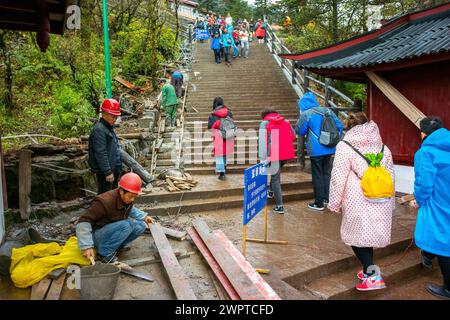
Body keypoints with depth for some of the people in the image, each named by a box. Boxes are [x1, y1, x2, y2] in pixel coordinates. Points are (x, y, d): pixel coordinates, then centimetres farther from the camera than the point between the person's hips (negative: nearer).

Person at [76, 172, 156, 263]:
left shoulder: (127, 198, -8)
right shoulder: (105, 201, -31)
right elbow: (84, 221, -27)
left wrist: (144, 216, 5)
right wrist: (86, 246, -31)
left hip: (113, 231, 8)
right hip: (98, 235, -7)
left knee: (140, 226, -9)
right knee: (127, 225, -30)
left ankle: (116, 246, 1)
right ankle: (105, 253, -17)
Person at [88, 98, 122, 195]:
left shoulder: (109, 128, 15)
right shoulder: (99, 130, -19)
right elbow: (101, 153, -24)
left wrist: (118, 168, 22)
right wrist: (107, 172, -24)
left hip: (113, 169, 10)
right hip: (104, 172, -10)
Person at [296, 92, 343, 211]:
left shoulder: (306, 114, -12)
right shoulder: (327, 111, 5)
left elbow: (300, 131, -3)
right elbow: (339, 126, 8)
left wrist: (300, 118, 9)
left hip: (316, 150, -6)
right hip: (329, 149, 6)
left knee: (317, 176, 4)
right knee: (327, 173, 19)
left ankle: (319, 203, 11)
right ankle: (327, 197, 30)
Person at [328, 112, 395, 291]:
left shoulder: (345, 146, -7)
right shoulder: (383, 148, 9)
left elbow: (338, 178, -9)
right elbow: (390, 177, 13)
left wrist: (335, 203, 1)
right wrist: (390, 203, 23)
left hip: (357, 203, -5)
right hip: (380, 202, 5)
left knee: (356, 236, 9)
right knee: (368, 235, 19)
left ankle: (373, 276, 3)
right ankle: (368, 271, 30)